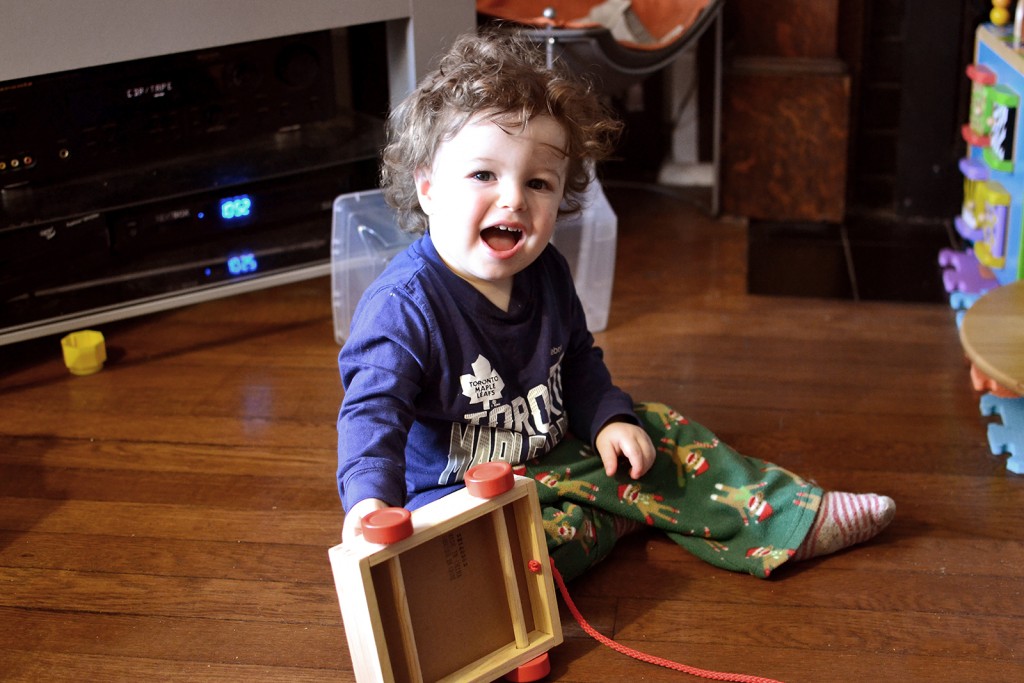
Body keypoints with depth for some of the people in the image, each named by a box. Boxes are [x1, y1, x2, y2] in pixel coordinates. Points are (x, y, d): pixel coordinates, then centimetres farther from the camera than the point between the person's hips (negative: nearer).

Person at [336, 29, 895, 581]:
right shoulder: (402, 306, -24)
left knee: (657, 430, 2)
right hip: (455, 491, -7)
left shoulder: (546, 275, 1)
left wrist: (609, 419, 0)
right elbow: (373, 411, -30)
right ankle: (608, 522, -12)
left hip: (552, 458, 7)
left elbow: (578, 362, 17)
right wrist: (371, 498, -47)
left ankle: (798, 517, 11)